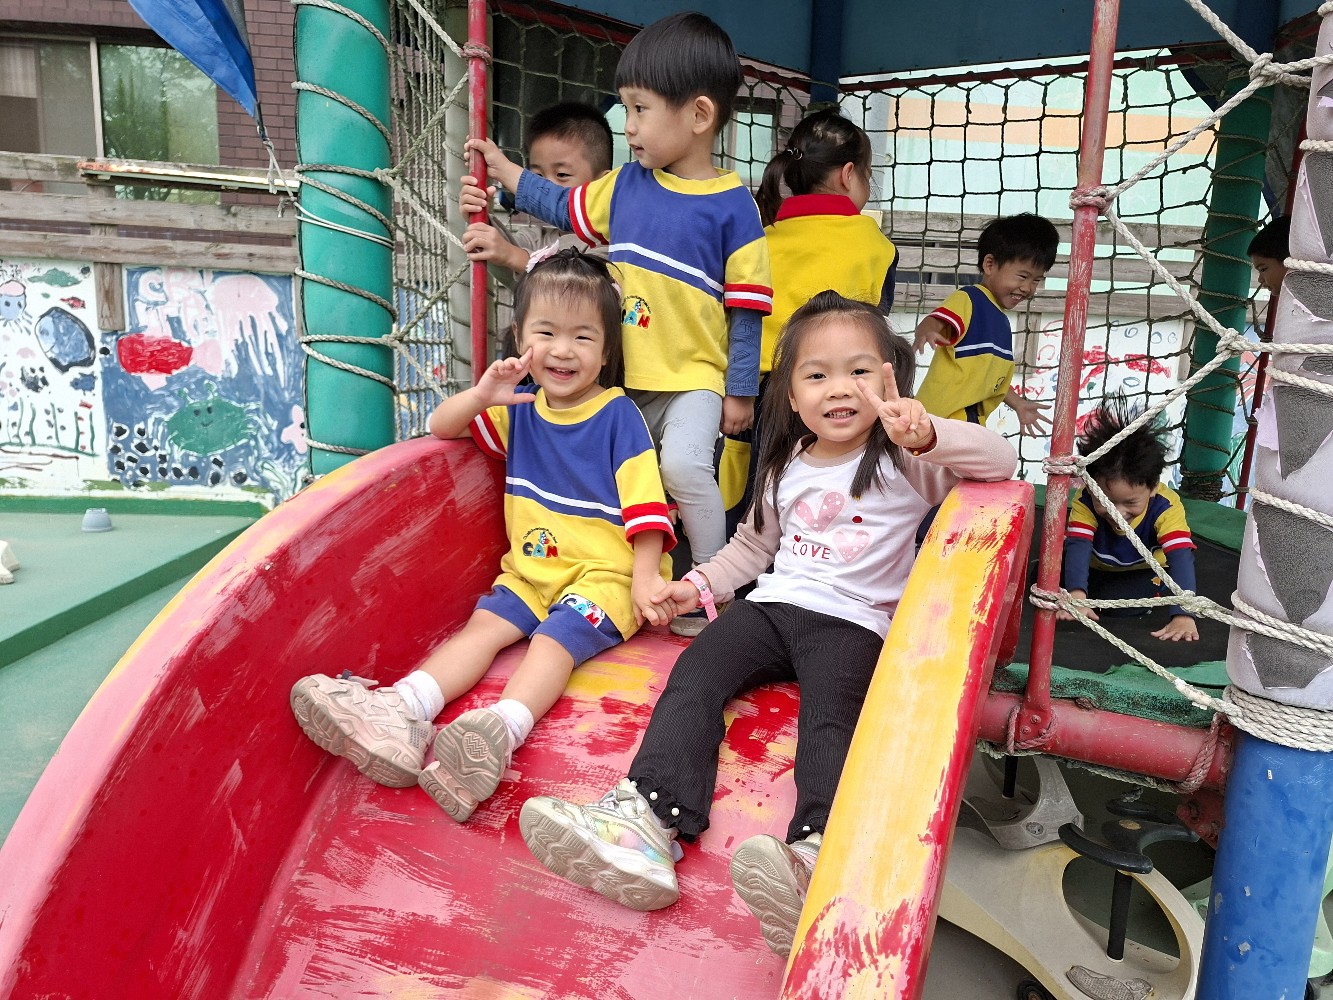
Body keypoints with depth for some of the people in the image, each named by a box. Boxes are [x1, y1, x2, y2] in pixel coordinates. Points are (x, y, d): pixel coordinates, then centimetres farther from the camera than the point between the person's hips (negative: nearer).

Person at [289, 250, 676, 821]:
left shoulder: (618, 415, -7)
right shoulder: (520, 409, 10)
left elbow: (645, 504, -9)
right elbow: (440, 427, 8)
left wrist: (645, 577, -18)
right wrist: (480, 396, -13)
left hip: (604, 573, -5)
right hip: (530, 568, 6)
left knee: (555, 637, -29)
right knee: (484, 625, -16)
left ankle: (501, 731, -53)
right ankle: (403, 712, -34)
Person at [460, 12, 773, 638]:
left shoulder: (732, 206, -10)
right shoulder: (626, 184, 5)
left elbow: (747, 307, -8)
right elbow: (561, 207, 24)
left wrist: (740, 392, -7)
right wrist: (501, 168, 22)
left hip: (695, 377, -6)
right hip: (625, 375, 6)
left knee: (682, 465, -23)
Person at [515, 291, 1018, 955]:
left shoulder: (903, 462, 2)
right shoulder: (787, 468, 19)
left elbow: (1000, 461, -10)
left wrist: (928, 432, -26)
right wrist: (701, 583, 17)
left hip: (852, 622, -4)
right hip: (773, 605, 5)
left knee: (829, 714, -33)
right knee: (694, 673, -21)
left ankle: (816, 856, -54)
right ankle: (648, 818, -38)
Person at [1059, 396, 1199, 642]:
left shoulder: (1166, 508, -34)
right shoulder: (1086, 501, -31)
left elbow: (1181, 558, -44)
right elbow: (1078, 546, -41)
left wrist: (1183, 615, -57)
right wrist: (1076, 593, -61)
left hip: (1142, 571, -2)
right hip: (1097, 568, 2)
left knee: (1119, 602, -27)